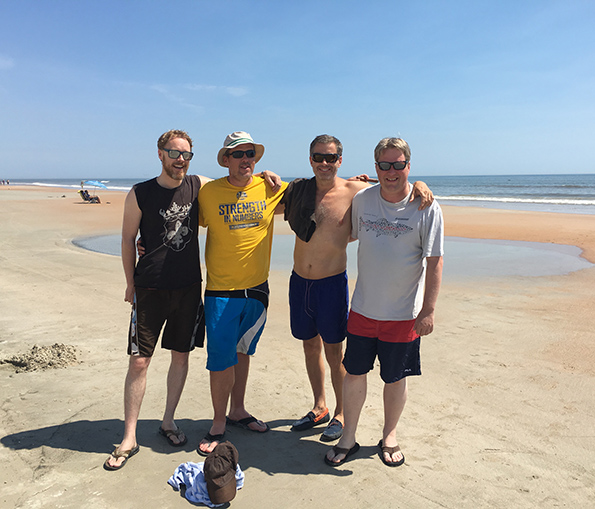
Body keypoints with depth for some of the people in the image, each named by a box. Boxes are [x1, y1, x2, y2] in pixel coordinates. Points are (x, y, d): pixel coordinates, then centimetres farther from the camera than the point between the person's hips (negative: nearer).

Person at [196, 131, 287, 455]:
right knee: (222, 360, -1)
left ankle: (237, 411, 36)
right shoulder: (208, 193, -5)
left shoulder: (271, 189, 1)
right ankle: (218, 424, 20)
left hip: (257, 289, 3)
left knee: (242, 352, 18)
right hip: (221, 291, -3)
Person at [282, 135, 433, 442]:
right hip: (299, 281, 4)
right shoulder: (298, 190, 1)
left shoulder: (354, 191, -9)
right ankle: (320, 408, 36)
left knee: (334, 353, 6)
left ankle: (341, 414, 28)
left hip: (332, 284, -4)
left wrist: (419, 184, -20)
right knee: (310, 347, 17)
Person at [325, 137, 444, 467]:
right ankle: (348, 438, 28)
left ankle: (389, 436, 36)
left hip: (404, 314, -2)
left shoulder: (426, 208, -9)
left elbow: (434, 261, -9)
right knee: (354, 373, 9)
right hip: (362, 309, 3)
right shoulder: (361, 200, 0)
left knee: (395, 379, 12)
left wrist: (428, 310, -10)